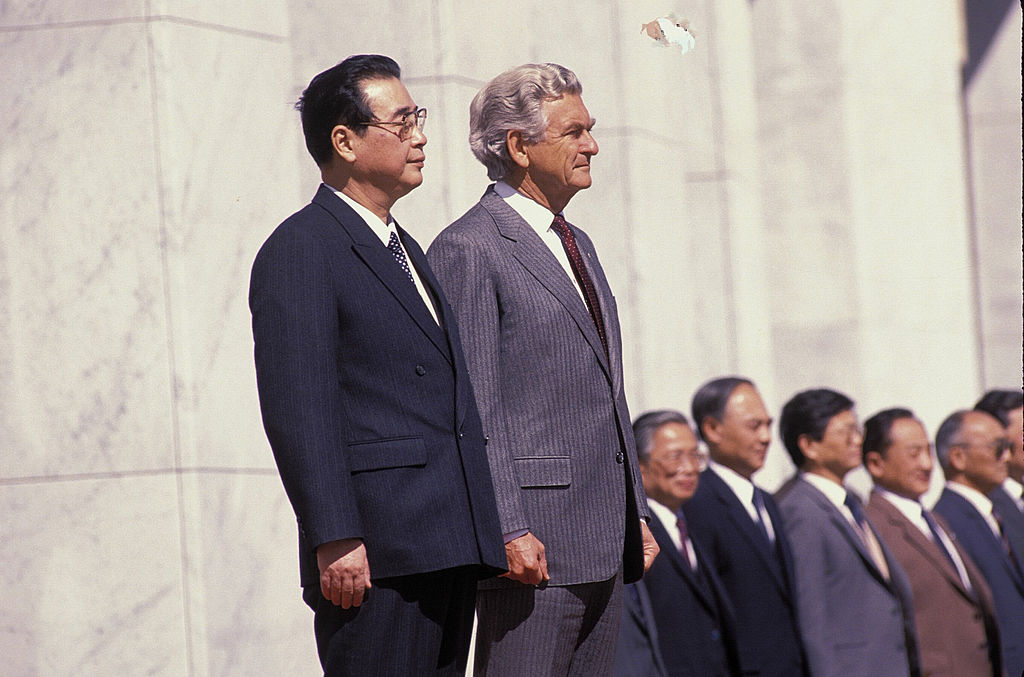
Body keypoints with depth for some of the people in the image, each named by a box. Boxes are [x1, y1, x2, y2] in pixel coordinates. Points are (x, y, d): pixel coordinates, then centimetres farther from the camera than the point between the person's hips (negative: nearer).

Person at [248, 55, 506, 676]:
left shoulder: (407, 251, 23)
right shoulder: (300, 250, -6)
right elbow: (298, 409, -15)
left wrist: (488, 533, 20)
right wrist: (335, 539, -21)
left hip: (450, 549, 9)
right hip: (374, 555, -9)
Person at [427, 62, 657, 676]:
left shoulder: (578, 245, 21)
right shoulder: (469, 249, -8)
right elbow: (471, 411, -13)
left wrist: (636, 514, 18)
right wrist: (508, 530, -19)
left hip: (605, 540, 9)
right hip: (535, 541, -9)